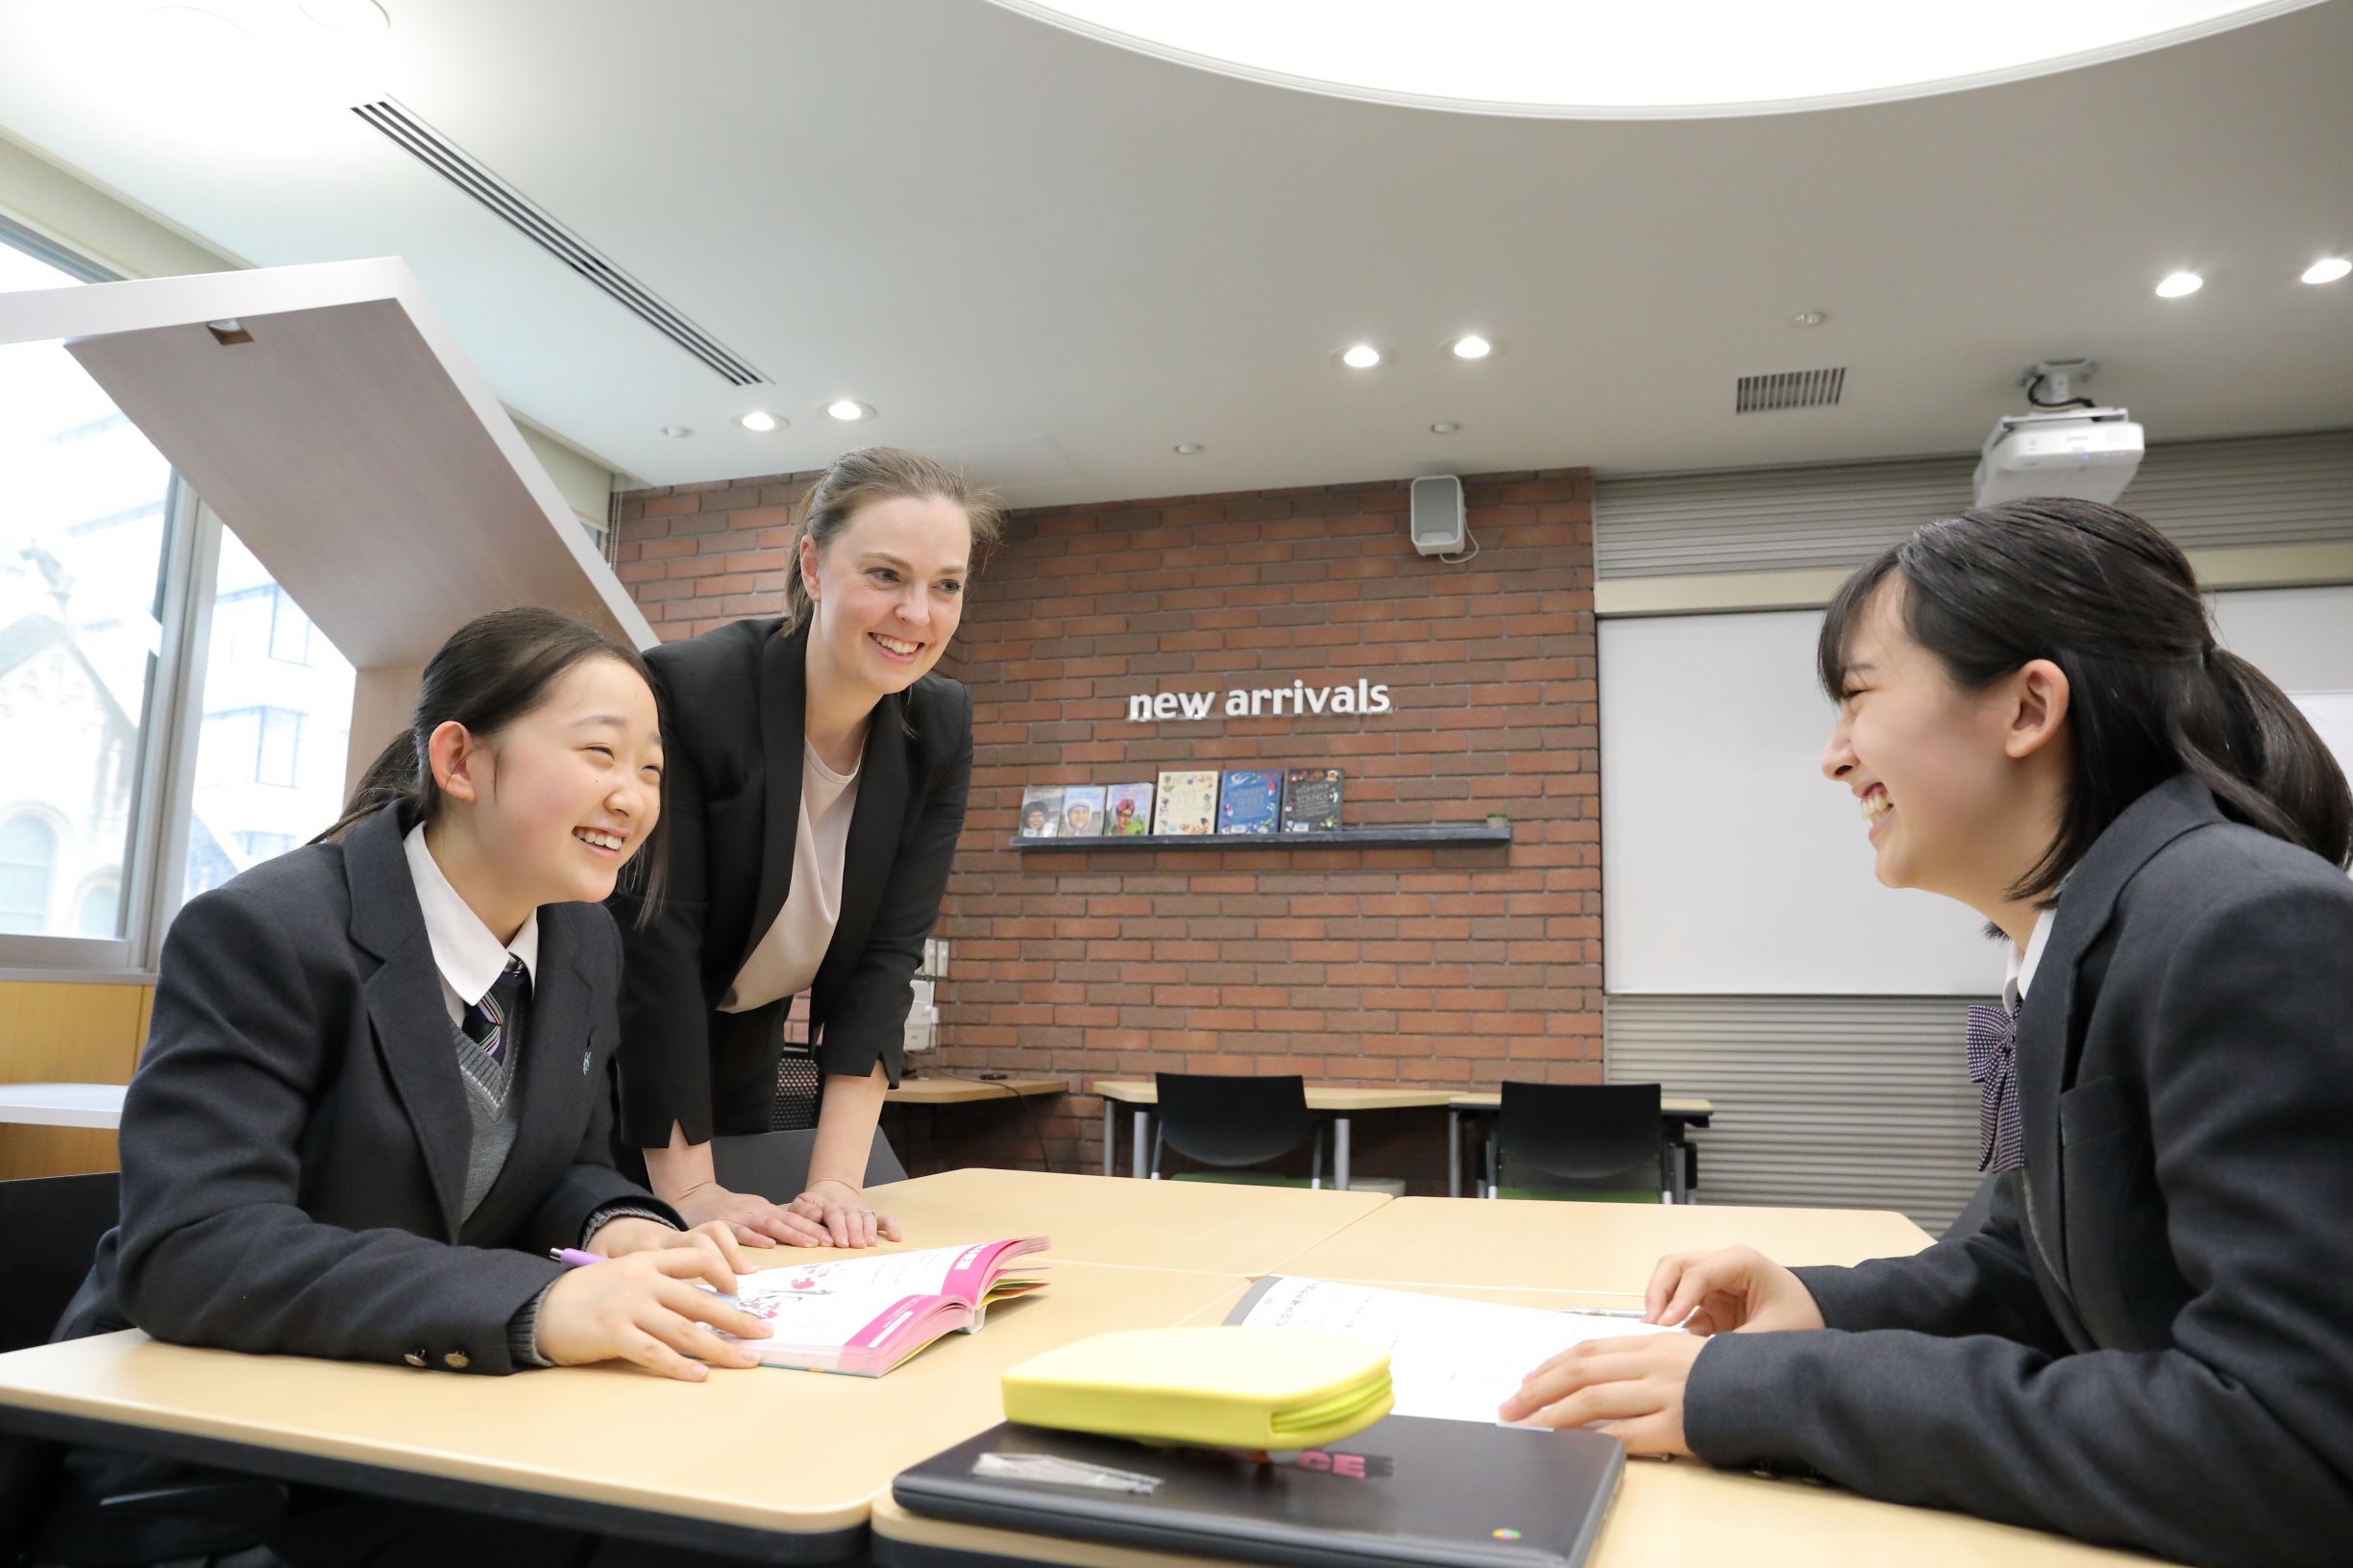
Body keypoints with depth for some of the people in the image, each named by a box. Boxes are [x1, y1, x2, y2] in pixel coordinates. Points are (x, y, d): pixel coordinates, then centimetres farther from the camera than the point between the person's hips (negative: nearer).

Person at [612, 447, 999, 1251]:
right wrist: (689, 1192, -26)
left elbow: (888, 954, -15)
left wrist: (835, 1180, -22)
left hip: (746, 1064, 4)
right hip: (612, 1069, -4)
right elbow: (656, 941, -26)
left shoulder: (941, 728, -12)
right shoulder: (685, 690, -26)